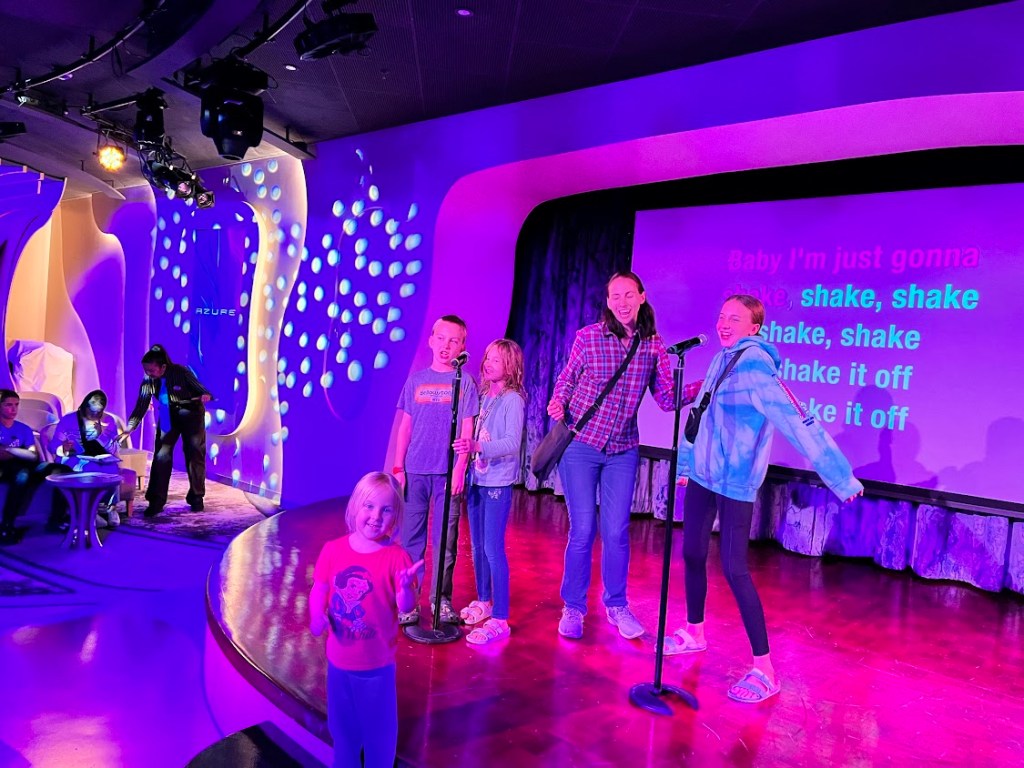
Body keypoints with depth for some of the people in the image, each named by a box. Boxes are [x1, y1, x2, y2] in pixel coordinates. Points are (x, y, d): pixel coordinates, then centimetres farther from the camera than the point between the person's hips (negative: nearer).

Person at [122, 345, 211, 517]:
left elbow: (199, 388, -18)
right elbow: (141, 406, -14)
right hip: (167, 417, 3)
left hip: (191, 414, -3)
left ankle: (196, 497, 16)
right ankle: (156, 501, 1)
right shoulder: (148, 381, -16)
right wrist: (129, 427, -23)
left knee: (194, 454, 3)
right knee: (161, 455, -5)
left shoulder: (181, 372, -26)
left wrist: (205, 396, -41)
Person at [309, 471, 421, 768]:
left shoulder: (395, 557, -18)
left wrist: (406, 587, -42)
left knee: (378, 725, 16)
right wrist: (317, 616, -18)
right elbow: (318, 590, 0)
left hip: (377, 663, -3)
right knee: (342, 722, 25)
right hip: (339, 659, 3)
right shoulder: (333, 550, -9)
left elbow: (405, 606, -21)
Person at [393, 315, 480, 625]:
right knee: (411, 537, 5)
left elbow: (467, 429, -1)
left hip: (448, 472, -1)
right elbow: (405, 426, 9)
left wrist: (460, 468, -11)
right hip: (414, 471, 2)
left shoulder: (465, 382, 3)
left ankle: (442, 599, 17)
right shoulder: (415, 380, 8)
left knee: (446, 540, 5)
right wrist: (398, 467, 3)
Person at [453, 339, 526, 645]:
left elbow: (513, 443, -21)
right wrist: (466, 448, -2)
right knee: (477, 546, 16)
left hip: (498, 483, -7)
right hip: (476, 480, 7)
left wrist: (478, 447, -34)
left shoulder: (513, 400, -10)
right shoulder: (482, 396, 10)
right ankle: (483, 602, 32)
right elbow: (473, 437, 13)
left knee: (493, 549, -6)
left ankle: (500, 619, 1)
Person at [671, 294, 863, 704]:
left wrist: (840, 477, -31)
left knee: (734, 569, -8)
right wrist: (684, 463, 25)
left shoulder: (754, 363, -19)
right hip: (702, 475, 8)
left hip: (735, 482, -8)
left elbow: (795, 420, -28)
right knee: (692, 554, 14)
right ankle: (694, 633, 34)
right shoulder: (720, 360, 7)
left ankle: (764, 670, 3)